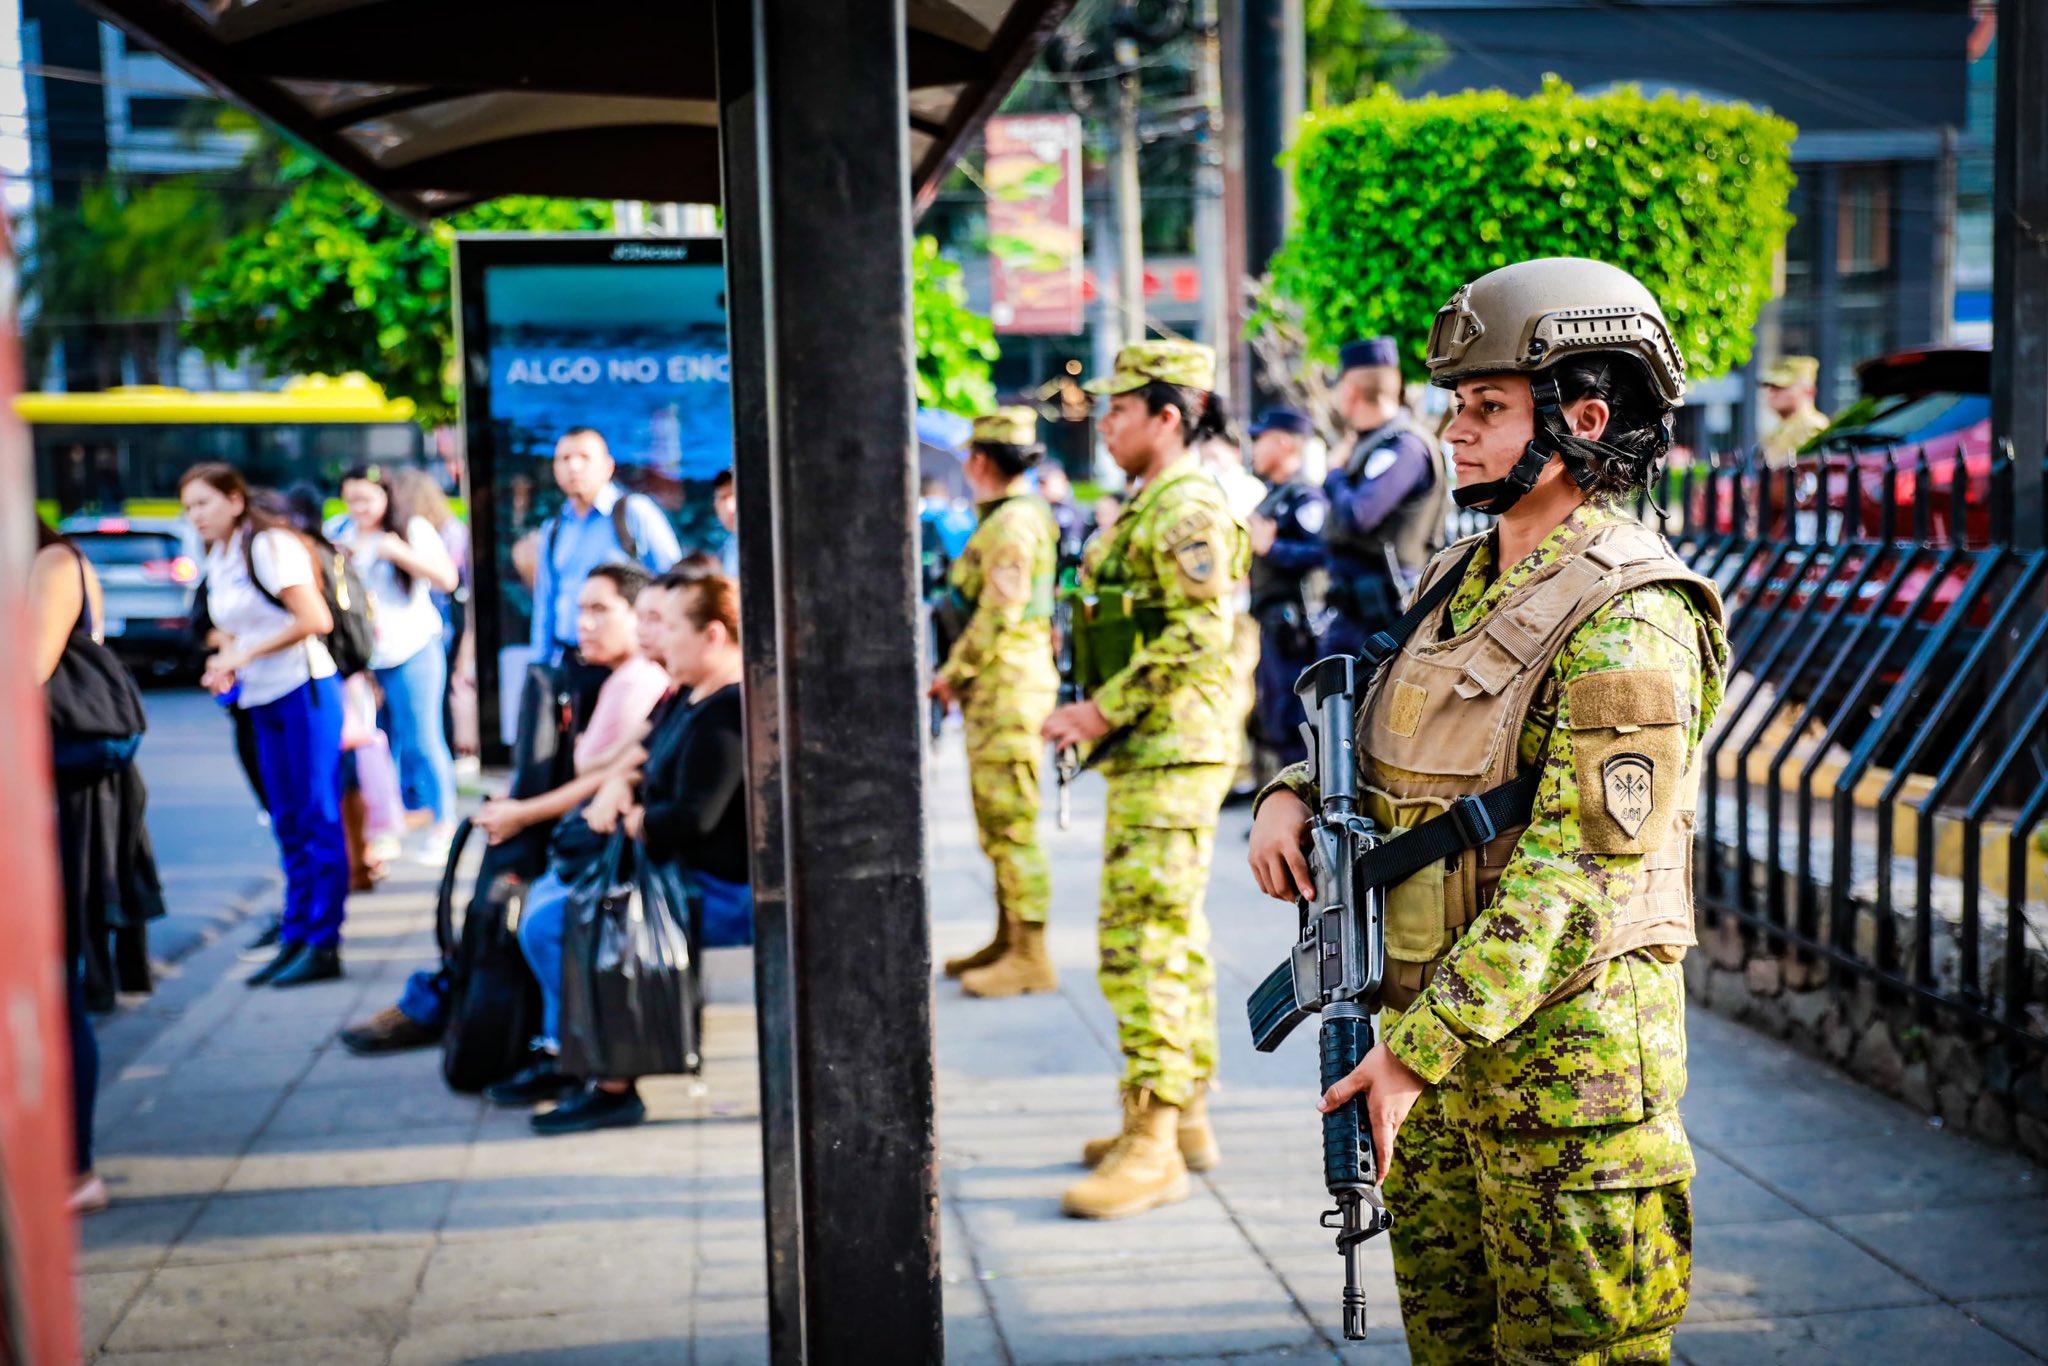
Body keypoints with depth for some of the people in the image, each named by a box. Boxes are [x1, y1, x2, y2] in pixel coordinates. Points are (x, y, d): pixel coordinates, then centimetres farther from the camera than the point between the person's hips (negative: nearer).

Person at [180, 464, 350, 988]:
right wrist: (226, 666, 3)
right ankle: (295, 939, 15)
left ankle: (324, 945, -5)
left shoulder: (270, 546, -10)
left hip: (305, 690, -9)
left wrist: (245, 653, -16)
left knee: (318, 818, -6)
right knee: (288, 824, 10)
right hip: (262, 700, 9)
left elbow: (315, 620, -18)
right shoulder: (216, 560, 15)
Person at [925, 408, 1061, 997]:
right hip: (995, 687, 11)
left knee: (1011, 822, -8)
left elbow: (1000, 615, -21)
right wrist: (960, 676, 17)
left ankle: (1030, 956, -5)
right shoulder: (1004, 518, 17)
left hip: (1010, 683, -11)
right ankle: (1008, 940, 25)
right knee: (997, 821, 16)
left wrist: (951, 675, -13)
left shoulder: (1014, 522, -15)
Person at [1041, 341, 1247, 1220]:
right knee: (1171, 935, 15)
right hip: (1150, 752, 11)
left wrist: (1101, 712, -19)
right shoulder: (1152, 507, 19)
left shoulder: (1187, 507, -14)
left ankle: (1152, 1147, -9)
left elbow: (1198, 636, -23)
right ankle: (1186, 1117, 25)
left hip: (1172, 752, -11)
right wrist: (1092, 712, 13)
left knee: (1141, 940, -12)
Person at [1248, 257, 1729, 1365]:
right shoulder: (1468, 580, 10)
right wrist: (1293, 795, 0)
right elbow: (1389, 753, 22)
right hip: (1427, 1036, 8)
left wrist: (1420, 1051, -25)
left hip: (1565, 1057, -8)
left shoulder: (1627, 624, -17)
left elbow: (1575, 882, -22)